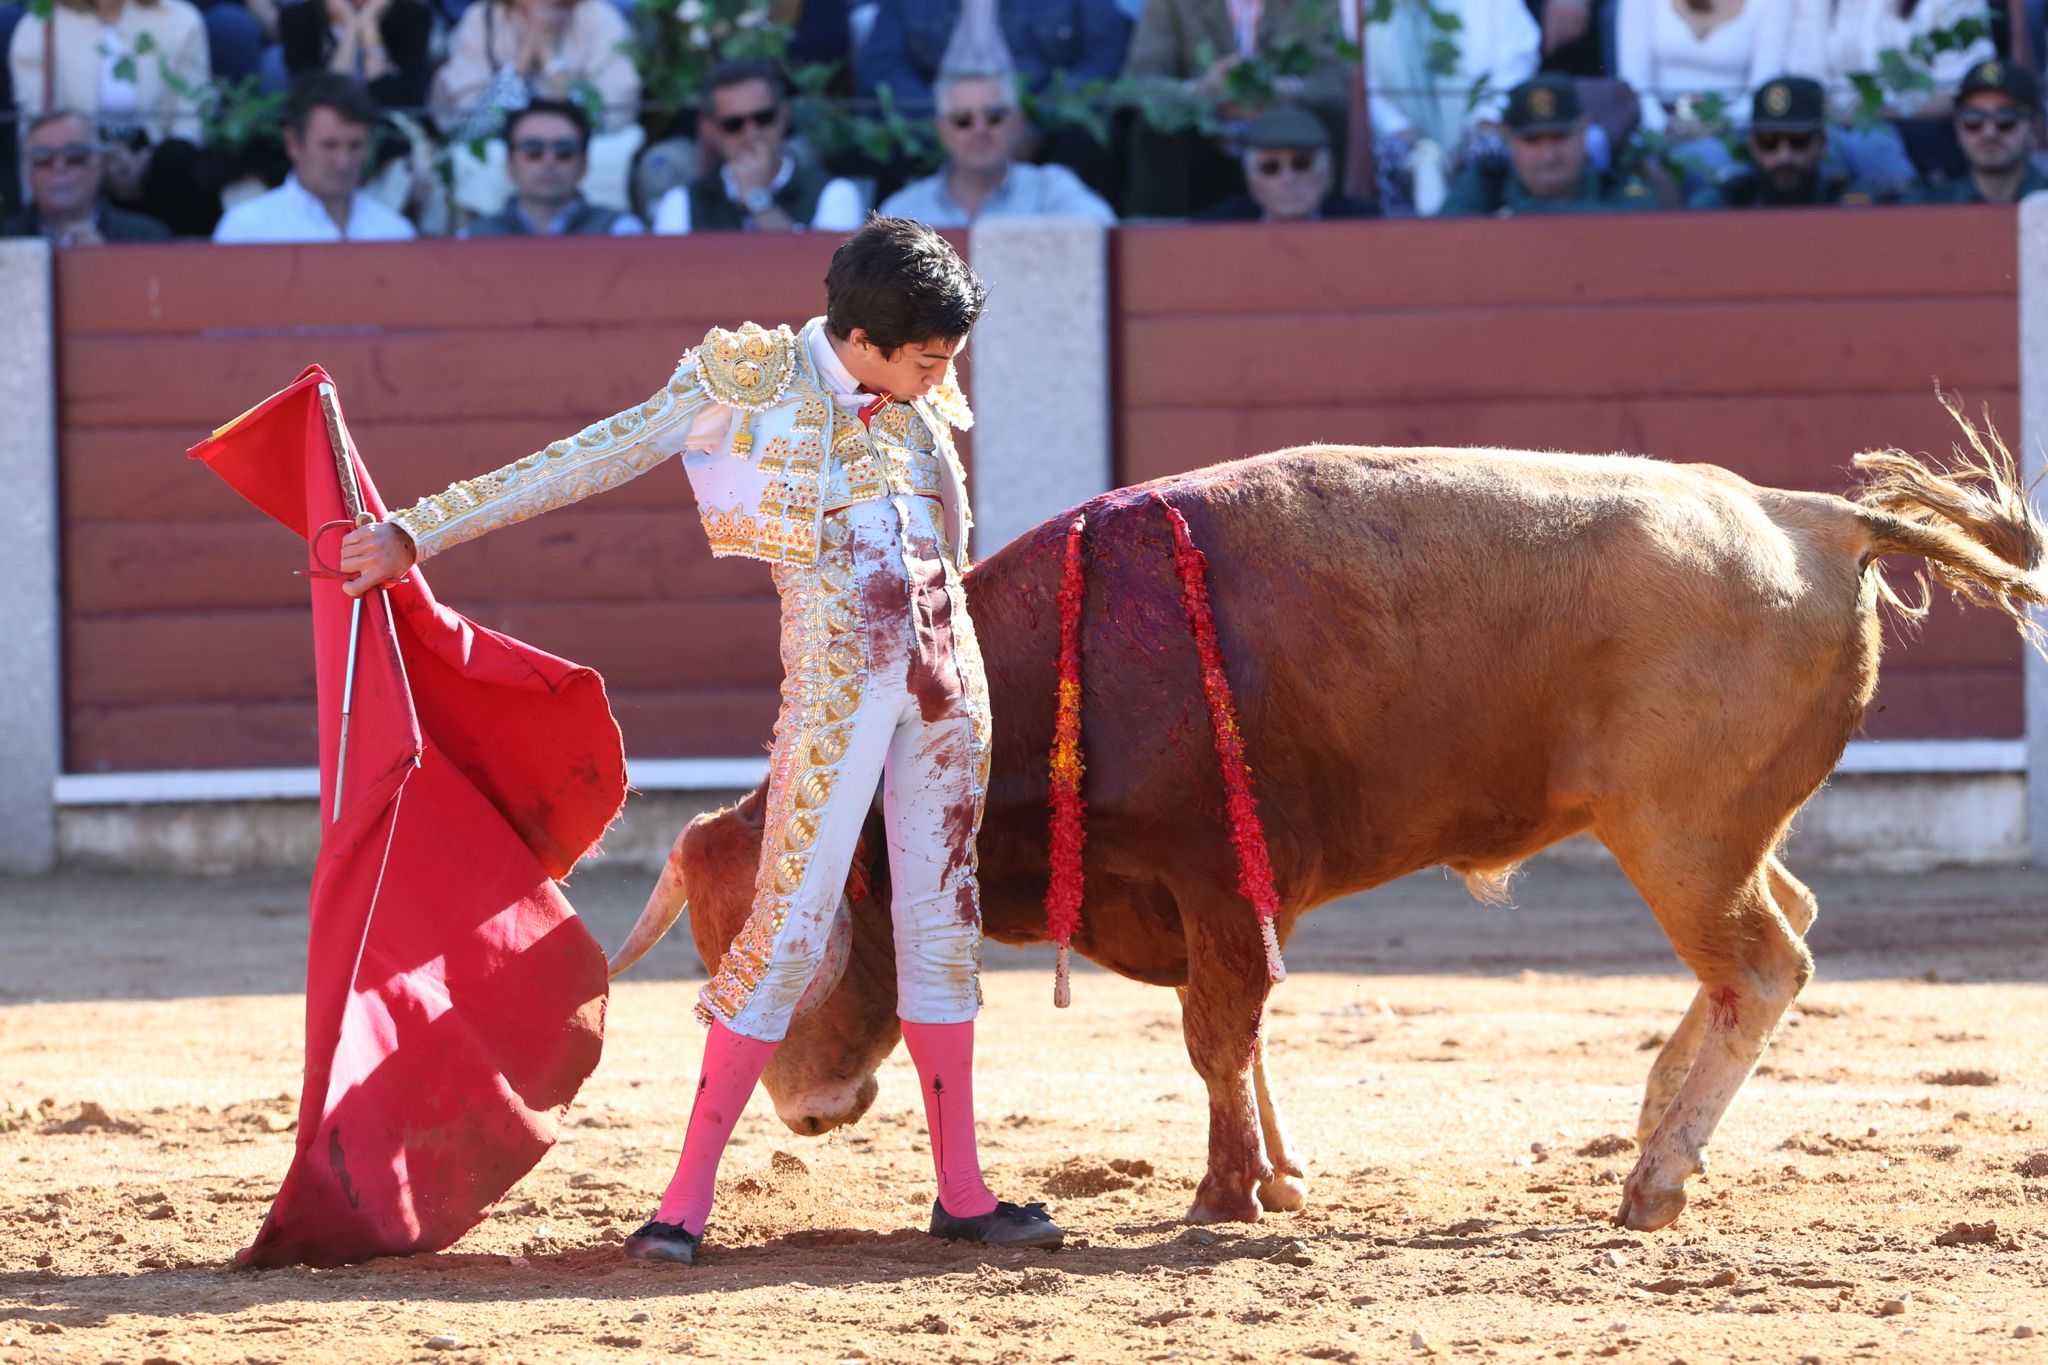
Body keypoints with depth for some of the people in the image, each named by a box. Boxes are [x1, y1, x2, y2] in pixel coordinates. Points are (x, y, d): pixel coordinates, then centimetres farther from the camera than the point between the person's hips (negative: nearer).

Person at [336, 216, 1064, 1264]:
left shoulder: (921, 404, 9)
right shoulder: (754, 382, -7)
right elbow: (588, 461, -7)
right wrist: (418, 531, -9)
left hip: (944, 682, 6)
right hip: (834, 686, -6)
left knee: (943, 923, 9)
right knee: (790, 925, -9)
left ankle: (962, 1191, 16)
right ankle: (687, 1197, -5)